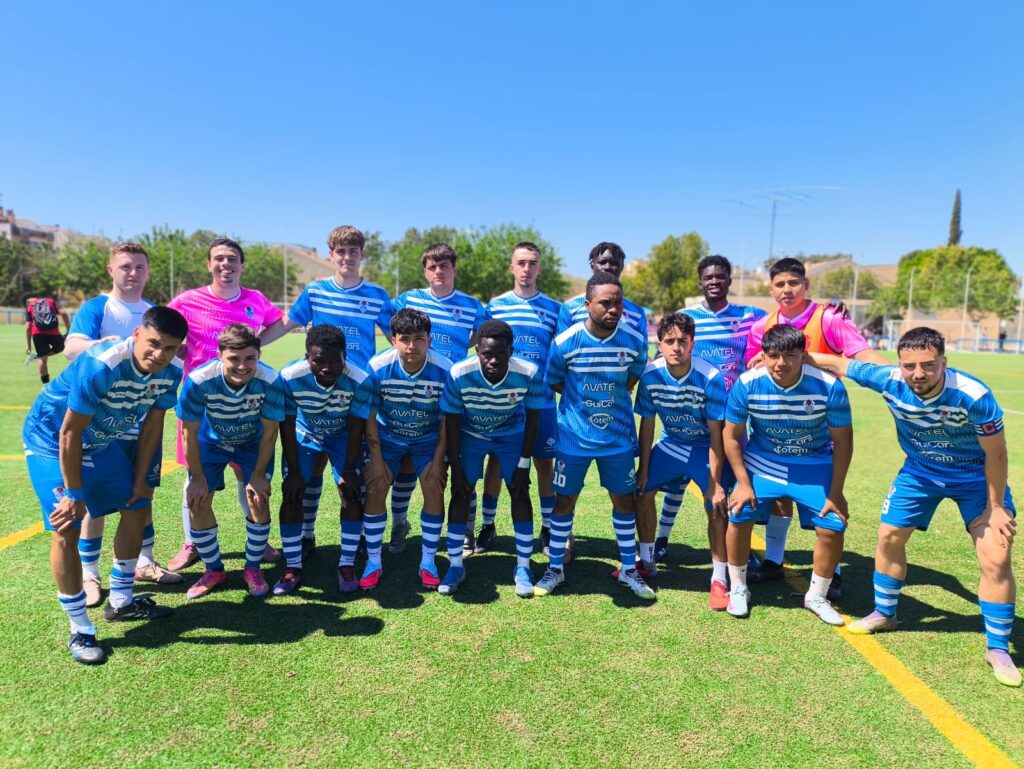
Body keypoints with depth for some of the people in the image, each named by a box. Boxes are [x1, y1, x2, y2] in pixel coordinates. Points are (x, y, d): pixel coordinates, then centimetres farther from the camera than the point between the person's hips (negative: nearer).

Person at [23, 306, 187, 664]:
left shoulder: (171, 373, -17)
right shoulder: (101, 365, -36)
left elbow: (152, 426, -2)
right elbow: (70, 433, -28)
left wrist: (139, 480, 1)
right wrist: (74, 494, -21)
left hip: (101, 441, 7)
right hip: (51, 440, -7)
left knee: (137, 507, 10)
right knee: (67, 528, -13)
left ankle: (120, 602, 28)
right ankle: (80, 631, 2)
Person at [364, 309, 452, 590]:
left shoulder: (445, 370, -24)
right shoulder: (378, 367, -23)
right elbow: (370, 416, -12)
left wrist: (438, 460, -13)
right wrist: (375, 458, -13)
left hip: (428, 439, 0)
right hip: (386, 436, 0)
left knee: (434, 490, -10)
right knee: (375, 490, -9)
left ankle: (428, 563, 8)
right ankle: (373, 563, 8)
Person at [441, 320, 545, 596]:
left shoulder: (529, 374, -31)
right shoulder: (459, 374, -32)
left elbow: (532, 418, -14)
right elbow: (451, 422, -17)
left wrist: (523, 464, -10)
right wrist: (456, 468, -14)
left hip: (511, 435, 0)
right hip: (469, 434, 0)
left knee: (520, 494, -4)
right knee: (461, 493, -4)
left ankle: (523, 567, 11)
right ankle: (455, 566, 12)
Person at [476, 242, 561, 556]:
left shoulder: (554, 308, 4)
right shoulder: (494, 306, 5)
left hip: (541, 401, 0)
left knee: (545, 464, 7)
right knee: (496, 461, 7)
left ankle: (548, 528, 22)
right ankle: (487, 526, 22)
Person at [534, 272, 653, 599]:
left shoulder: (635, 341, -10)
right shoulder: (565, 342, -16)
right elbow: (554, 382, 0)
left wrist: (613, 399, 3)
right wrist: (584, 401, -2)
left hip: (618, 436, 2)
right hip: (574, 437, -1)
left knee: (624, 500, 11)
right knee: (564, 500, 8)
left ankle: (629, 569, 29)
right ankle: (555, 568, 25)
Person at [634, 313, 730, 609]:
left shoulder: (711, 378, -28)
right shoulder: (650, 375, -18)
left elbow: (716, 434, -22)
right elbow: (646, 424, -6)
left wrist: (715, 482, -21)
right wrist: (643, 470, -3)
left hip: (705, 447, -4)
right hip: (671, 443, 4)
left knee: (716, 507, -15)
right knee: (642, 492, 3)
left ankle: (719, 579, 3)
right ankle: (646, 561, 24)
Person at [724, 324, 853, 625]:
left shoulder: (829, 386, -22)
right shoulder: (747, 385, -20)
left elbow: (842, 441, -9)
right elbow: (732, 436, -7)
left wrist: (835, 493, -8)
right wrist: (743, 483, -10)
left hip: (814, 467, 0)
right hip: (761, 462, 0)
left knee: (832, 528, -10)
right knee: (739, 517, -13)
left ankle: (816, 596, 18)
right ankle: (738, 589, 12)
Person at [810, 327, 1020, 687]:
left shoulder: (974, 396, -34)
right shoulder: (888, 380, -27)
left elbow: (995, 454, -19)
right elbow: (838, 363, -12)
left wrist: (995, 506, -12)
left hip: (976, 475, -3)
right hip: (920, 470, 3)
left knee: (997, 559, -9)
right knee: (889, 537, 8)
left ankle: (998, 649, 10)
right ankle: (884, 614, 31)